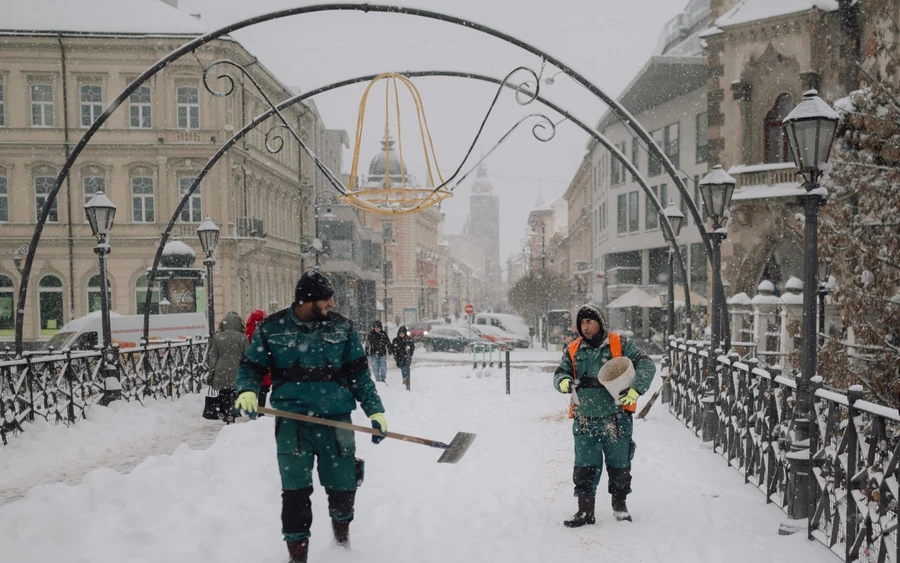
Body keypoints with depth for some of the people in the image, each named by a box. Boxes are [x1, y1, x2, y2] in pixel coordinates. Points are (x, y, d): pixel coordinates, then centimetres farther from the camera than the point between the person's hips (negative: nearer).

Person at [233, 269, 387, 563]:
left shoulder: (342, 327, 2)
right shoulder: (271, 328, -1)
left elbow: (359, 372, 7)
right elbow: (251, 365, 8)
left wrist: (375, 410, 0)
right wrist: (247, 391, -13)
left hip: (335, 417, 2)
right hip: (292, 419, -1)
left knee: (343, 486, 8)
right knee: (295, 490, -5)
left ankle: (341, 528, 39)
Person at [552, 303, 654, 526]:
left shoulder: (619, 345, -3)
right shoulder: (573, 351, 7)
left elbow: (646, 365, -7)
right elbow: (560, 372, 11)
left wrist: (635, 389, -22)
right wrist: (563, 381, -14)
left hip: (616, 420, -2)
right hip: (585, 422, 2)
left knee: (619, 465, 11)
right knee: (584, 468, 3)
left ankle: (620, 504, 31)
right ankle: (585, 510, 14)